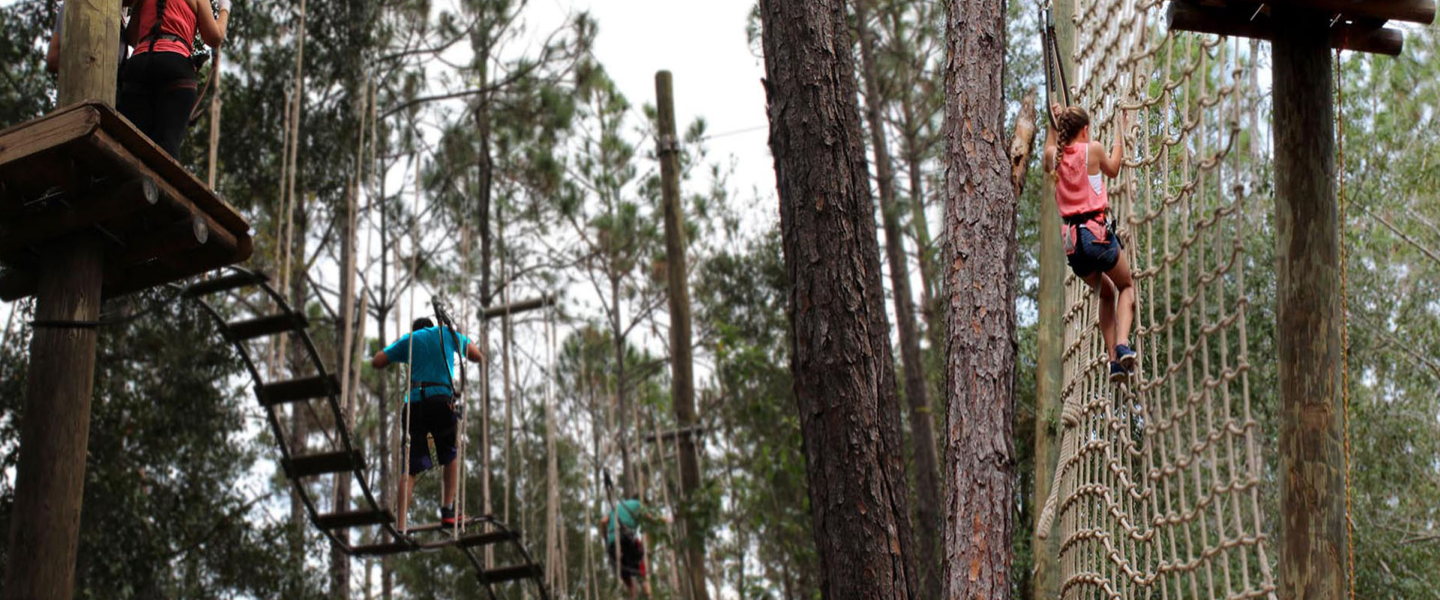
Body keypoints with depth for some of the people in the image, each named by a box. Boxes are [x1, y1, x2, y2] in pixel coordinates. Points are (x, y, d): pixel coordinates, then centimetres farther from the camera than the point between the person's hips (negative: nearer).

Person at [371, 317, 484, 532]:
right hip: (441, 401, -1)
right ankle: (447, 510, 9)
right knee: (452, 457, 20)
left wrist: (396, 346, 33)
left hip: (413, 404, 1)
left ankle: (401, 524, -8)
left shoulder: (408, 339, 19)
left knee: (411, 468, 3)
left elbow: (376, 362, 19)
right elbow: (478, 357, 29)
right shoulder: (448, 334, 19)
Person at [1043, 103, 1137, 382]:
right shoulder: (1093, 149, -2)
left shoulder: (1055, 155, 8)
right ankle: (1123, 343, -8)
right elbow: (1113, 169, 19)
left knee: (1106, 293, 26)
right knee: (1126, 287, 19)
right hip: (1097, 232, -4)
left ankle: (1114, 359, 16)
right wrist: (1120, 134, 29)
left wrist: (1052, 125, 40)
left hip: (1071, 241, 4)